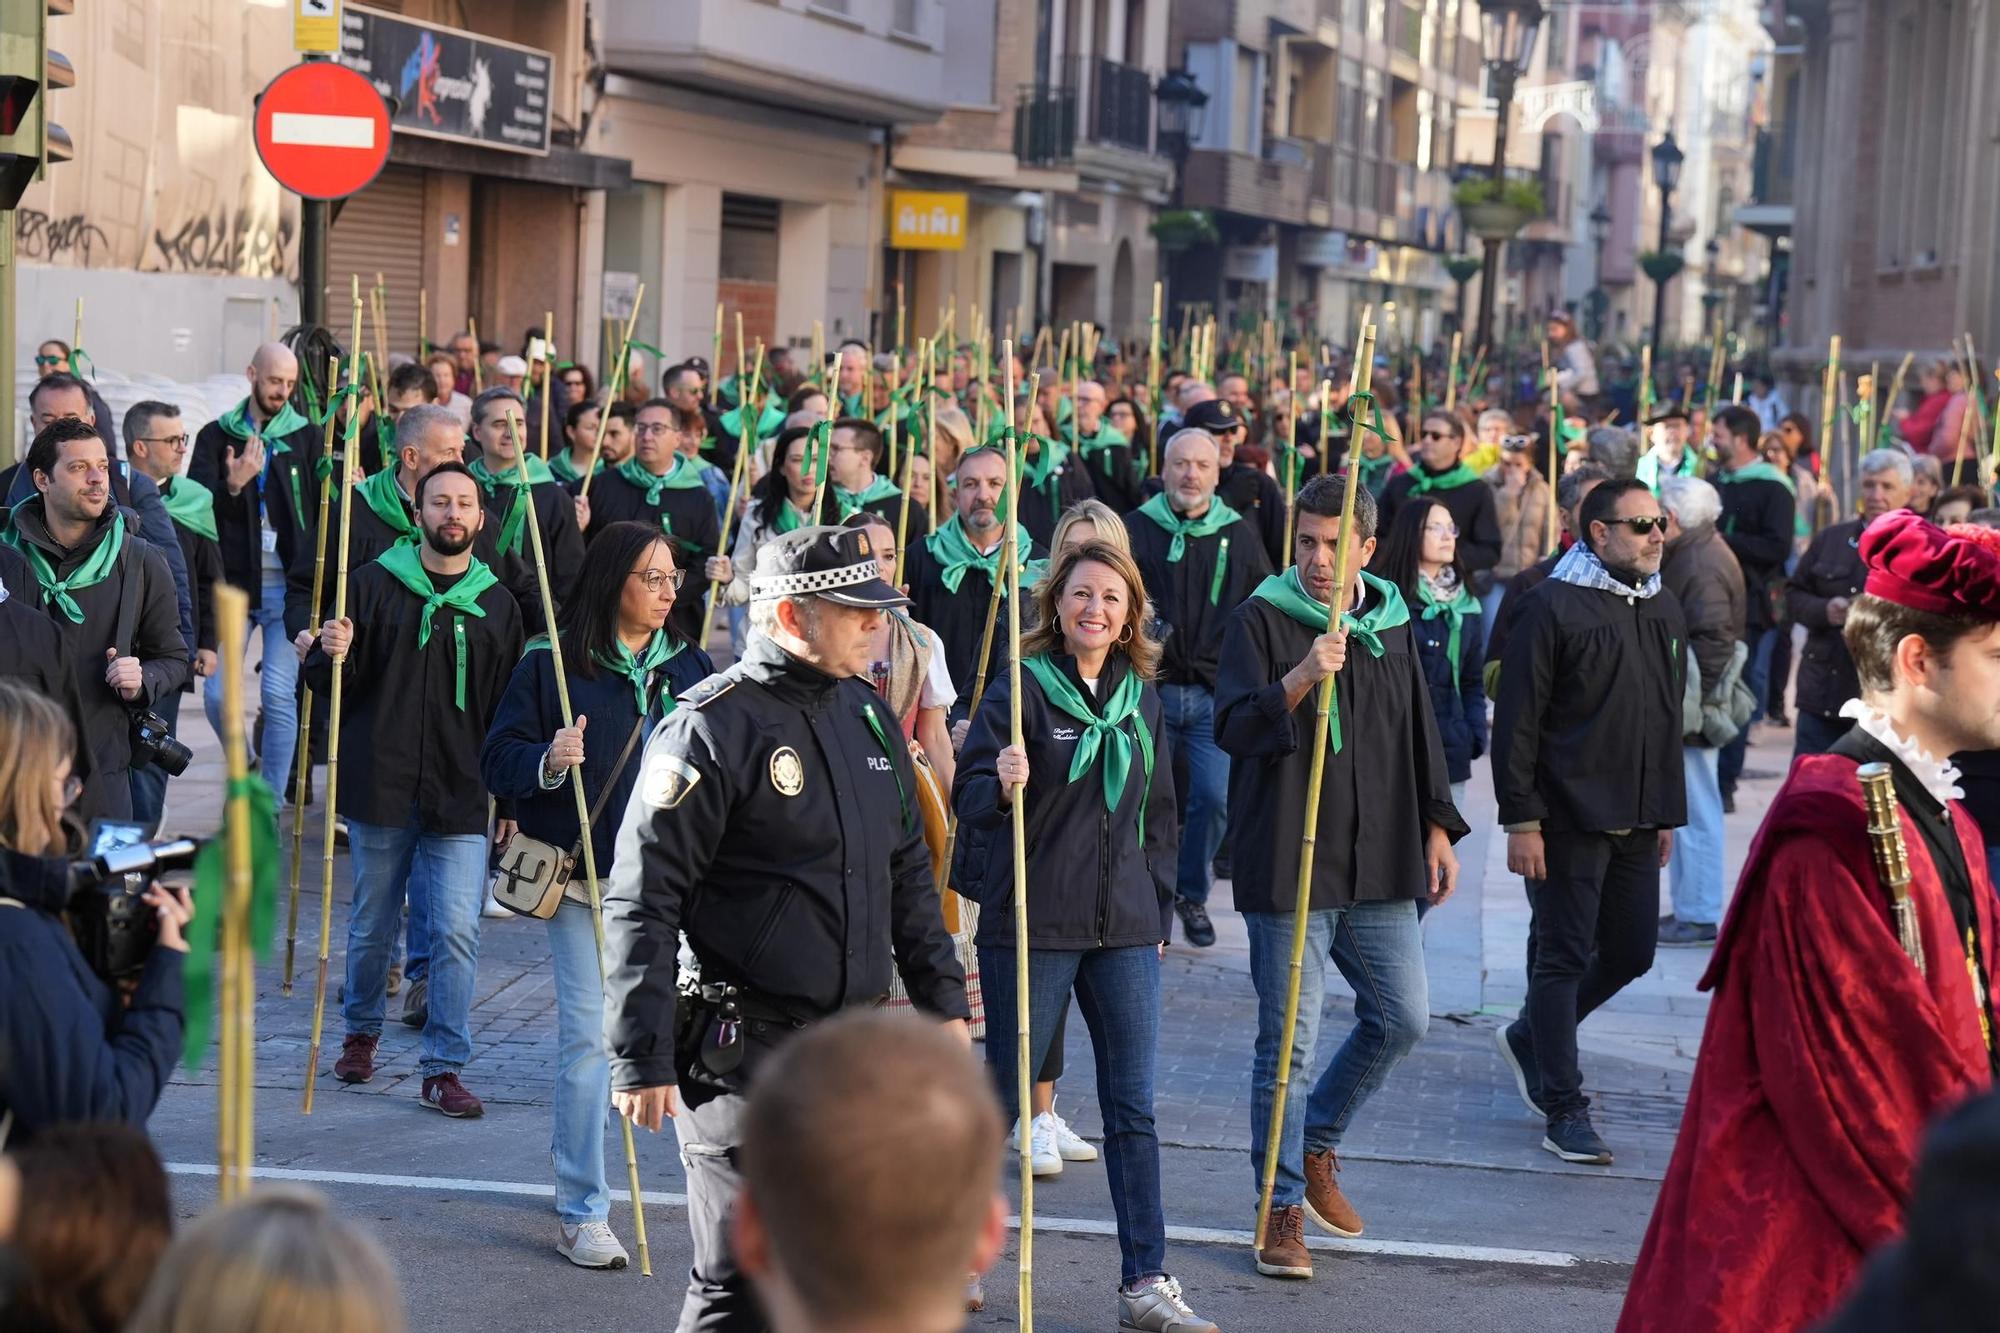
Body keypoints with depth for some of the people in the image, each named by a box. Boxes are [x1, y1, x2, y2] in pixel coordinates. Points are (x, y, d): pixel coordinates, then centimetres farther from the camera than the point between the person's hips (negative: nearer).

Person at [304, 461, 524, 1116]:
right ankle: (361, 1031, 35)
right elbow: (329, 684, 5)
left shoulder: (497, 603, 8)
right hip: (380, 788, -1)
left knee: (455, 933, -7)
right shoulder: (374, 583, 1)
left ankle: (443, 1068, 1)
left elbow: (508, 708, 14)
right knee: (372, 925, 11)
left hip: (460, 795, 1)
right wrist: (331, 658, -18)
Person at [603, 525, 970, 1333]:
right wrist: (642, 1060, -17)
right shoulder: (712, 726, -13)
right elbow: (642, 902, -14)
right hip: (744, 1050, -7)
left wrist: (942, 997, 19)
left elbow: (908, 870, 22)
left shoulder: (867, 714, 11)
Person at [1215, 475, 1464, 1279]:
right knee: (1288, 1041, -2)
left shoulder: (1390, 625, 10)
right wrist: (1298, 680, -30)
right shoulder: (1261, 622, -5)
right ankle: (1283, 1207, 9)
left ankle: (1317, 1144, 30)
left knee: (1402, 1018, 9)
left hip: (1380, 866, 5)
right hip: (1288, 865, -5)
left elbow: (1419, 732, 20)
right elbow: (1232, 728, -15)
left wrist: (1436, 827, 15)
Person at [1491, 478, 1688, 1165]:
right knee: (1564, 958, -1)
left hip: (1637, 823, 7)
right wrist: (1521, 821, -15)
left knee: (1630, 953, 11)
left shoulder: (1664, 612, 13)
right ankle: (1564, 1109, 7)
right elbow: (1517, 722, -11)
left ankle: (1529, 1038, 32)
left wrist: (1667, 813, 18)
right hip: (1569, 819, -7)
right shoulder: (1554, 606, -9)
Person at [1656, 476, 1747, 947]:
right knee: (1683, 813, 16)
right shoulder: (1690, 554, 13)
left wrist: (1686, 701, -23)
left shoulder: (1703, 566, -19)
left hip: (1690, 711, -11)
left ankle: (1700, 915, 2)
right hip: (1676, 711, 11)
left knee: (1695, 812, -4)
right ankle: (1686, 906, 24)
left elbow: (1712, 643, -25)